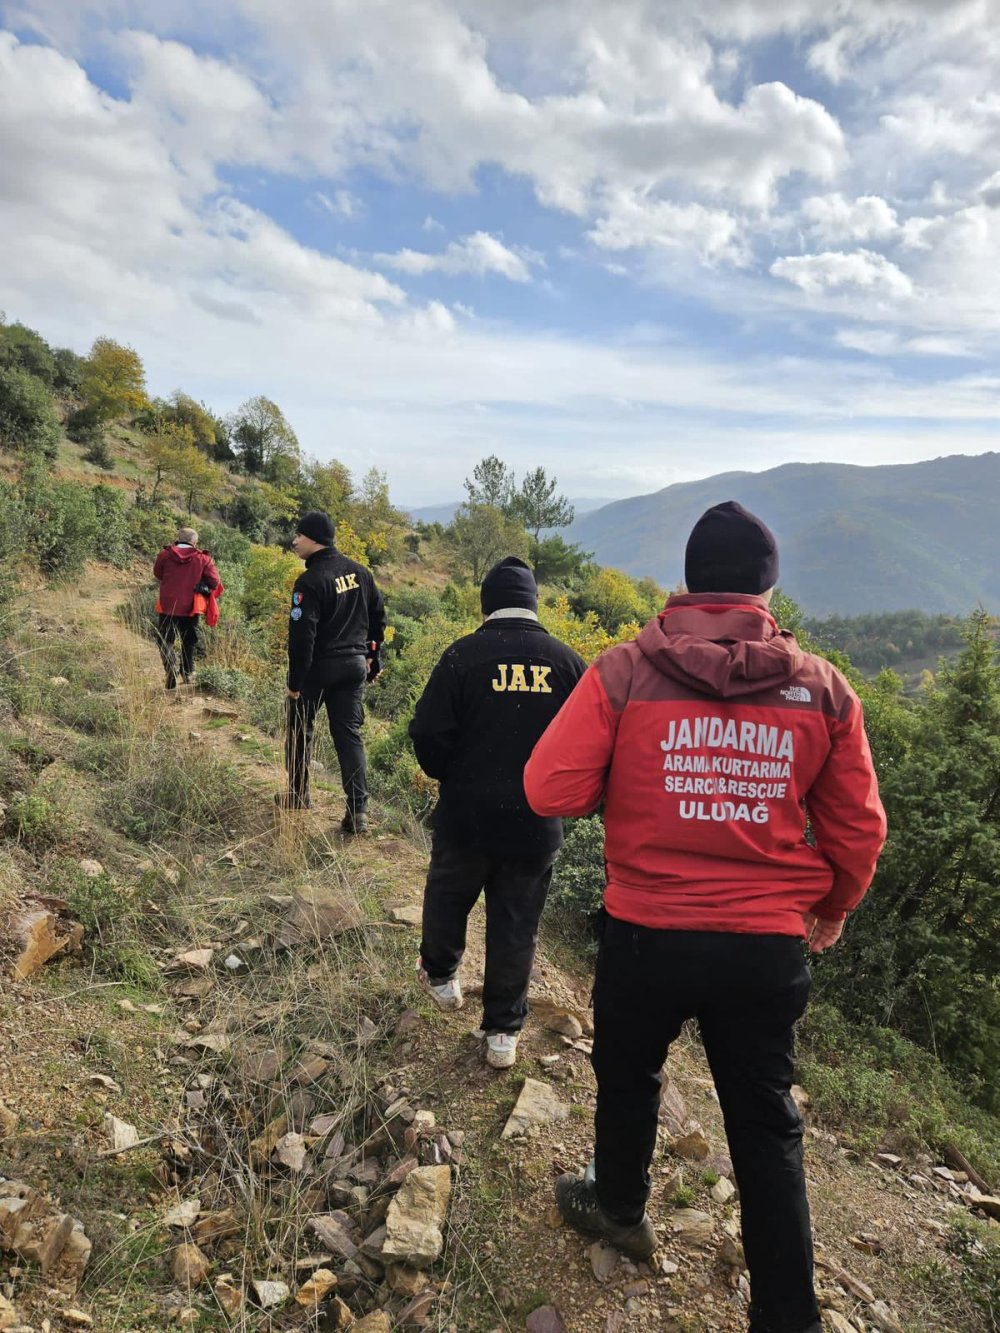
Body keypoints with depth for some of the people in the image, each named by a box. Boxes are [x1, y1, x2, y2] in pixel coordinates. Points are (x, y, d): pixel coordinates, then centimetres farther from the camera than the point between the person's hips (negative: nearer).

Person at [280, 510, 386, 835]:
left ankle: (298, 795, 28)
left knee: (300, 731, 15)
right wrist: (372, 655, 20)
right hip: (354, 665, 6)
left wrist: (295, 682, -14)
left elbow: (302, 636, -20)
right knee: (349, 735, 6)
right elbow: (378, 615, 12)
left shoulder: (310, 581, -17)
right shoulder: (359, 572, 5)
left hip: (318, 667, -6)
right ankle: (358, 810, -1)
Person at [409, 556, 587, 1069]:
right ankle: (503, 1032, 23)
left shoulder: (464, 655, -13)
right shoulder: (567, 662, -5)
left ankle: (440, 976, 47)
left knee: (448, 896, 25)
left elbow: (428, 733, -13)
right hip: (537, 826, 2)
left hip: (467, 815, -1)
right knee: (516, 924, 14)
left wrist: (450, 776, 7)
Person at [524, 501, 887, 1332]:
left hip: (648, 932, -1)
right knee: (765, 1122, 19)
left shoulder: (627, 672, -12)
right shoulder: (824, 688, -5)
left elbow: (551, 791, -13)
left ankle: (620, 1208, 50)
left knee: (628, 1077, 26)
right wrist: (832, 908, 21)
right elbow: (859, 827, 3)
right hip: (770, 945, 2)